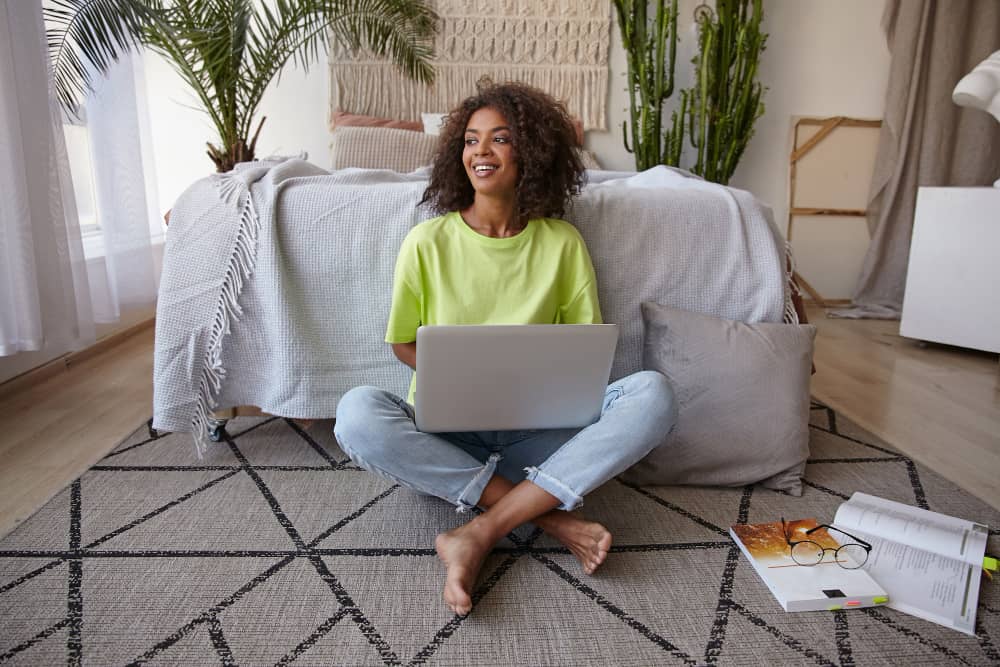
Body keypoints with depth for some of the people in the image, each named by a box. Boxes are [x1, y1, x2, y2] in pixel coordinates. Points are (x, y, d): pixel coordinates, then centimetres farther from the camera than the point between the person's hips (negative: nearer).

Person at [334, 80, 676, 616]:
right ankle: (551, 516, -23)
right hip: (446, 432, 0)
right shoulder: (428, 242, -2)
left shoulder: (562, 242, 1)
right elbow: (403, 343, 5)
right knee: (357, 413, -31)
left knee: (653, 394, -23)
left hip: (537, 433, 1)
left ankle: (479, 534, -27)